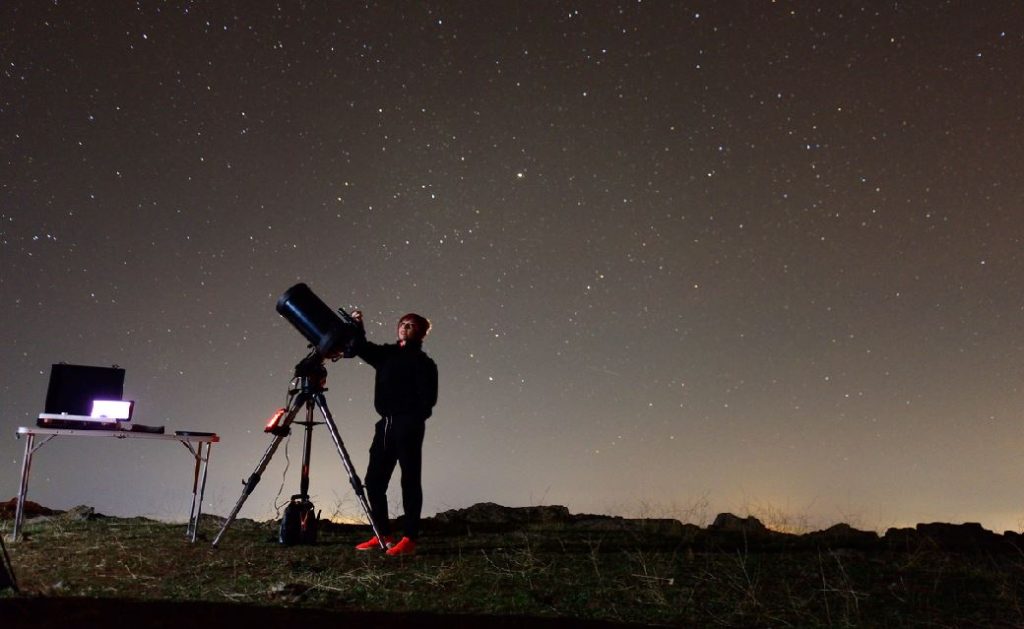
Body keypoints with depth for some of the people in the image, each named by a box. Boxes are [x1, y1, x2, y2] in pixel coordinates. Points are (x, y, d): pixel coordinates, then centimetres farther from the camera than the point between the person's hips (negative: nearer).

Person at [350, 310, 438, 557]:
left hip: (408, 426, -7)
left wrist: (413, 421, -18)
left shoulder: (422, 362, -1)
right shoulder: (386, 354, 18)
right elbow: (361, 347, 16)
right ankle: (383, 535, 15)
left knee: (410, 481, -5)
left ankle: (409, 539, -4)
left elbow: (428, 398, -8)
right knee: (374, 480, 6)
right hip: (385, 425, 7)